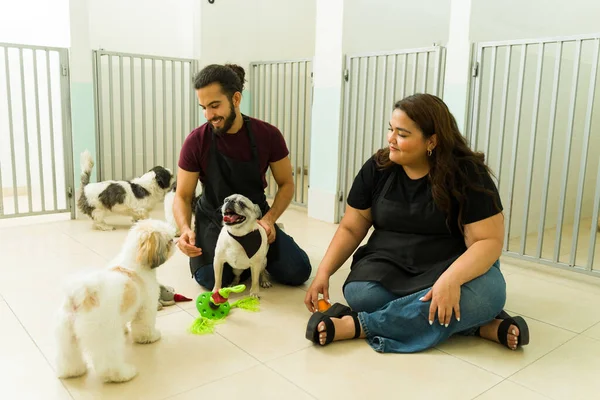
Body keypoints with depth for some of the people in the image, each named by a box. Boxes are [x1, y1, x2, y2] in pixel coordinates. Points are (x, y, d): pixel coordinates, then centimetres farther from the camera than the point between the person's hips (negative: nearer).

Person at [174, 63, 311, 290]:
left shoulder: (268, 135, -13)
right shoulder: (195, 142, -15)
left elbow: (286, 184, -4)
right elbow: (182, 196, -8)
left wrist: (269, 219, -22)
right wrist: (185, 229, -29)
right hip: (214, 220, -1)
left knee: (298, 272, -13)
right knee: (211, 278, -26)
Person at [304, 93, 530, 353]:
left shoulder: (467, 173, -13)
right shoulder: (377, 168, -3)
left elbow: (488, 241, -17)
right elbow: (351, 229, 1)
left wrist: (451, 280, -35)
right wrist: (324, 271, -13)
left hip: (455, 267, -2)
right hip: (389, 266, 2)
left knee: (486, 294, -35)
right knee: (359, 293, -30)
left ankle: (358, 325, -30)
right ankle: (480, 325, -21)